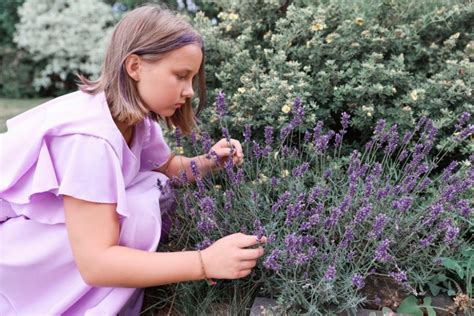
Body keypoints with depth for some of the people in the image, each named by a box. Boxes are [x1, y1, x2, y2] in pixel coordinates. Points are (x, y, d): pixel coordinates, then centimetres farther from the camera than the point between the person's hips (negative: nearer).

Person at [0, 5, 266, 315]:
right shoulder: (91, 136, -35)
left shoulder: (135, 114, -9)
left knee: (157, 190, -5)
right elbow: (94, 263, -36)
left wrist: (208, 162, -11)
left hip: (54, 227, 8)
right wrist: (205, 262, -41)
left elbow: (167, 165, 10)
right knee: (137, 215, -25)